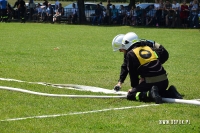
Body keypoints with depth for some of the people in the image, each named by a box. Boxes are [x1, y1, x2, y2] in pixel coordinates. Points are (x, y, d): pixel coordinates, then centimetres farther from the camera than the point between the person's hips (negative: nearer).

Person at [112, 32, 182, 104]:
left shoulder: (130, 54, 2)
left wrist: (134, 87, 20)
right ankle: (170, 92, 7)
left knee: (130, 95, 4)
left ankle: (150, 94, -19)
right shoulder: (148, 47, 19)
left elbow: (133, 73, 4)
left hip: (150, 82, -7)